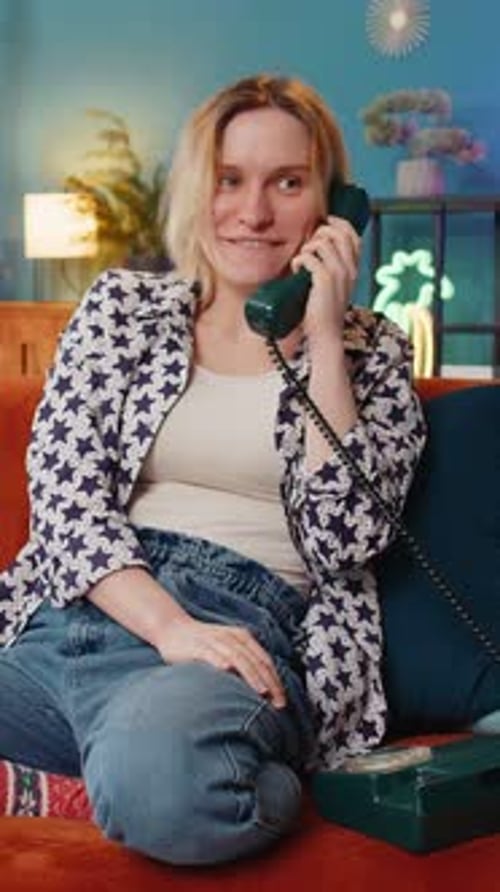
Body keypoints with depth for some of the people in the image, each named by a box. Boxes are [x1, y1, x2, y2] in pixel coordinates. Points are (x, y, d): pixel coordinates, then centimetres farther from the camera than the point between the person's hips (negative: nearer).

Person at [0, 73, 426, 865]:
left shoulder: (371, 353, 11)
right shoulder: (122, 305, 14)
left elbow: (343, 544, -2)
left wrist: (322, 336, -4)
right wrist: (168, 626, -15)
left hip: (253, 629, -3)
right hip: (81, 613, 3)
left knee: (160, 775, -39)